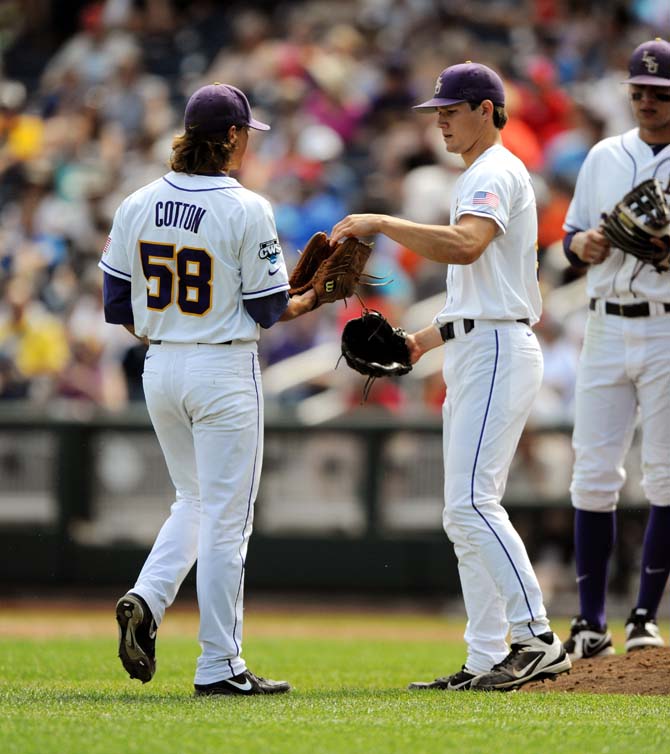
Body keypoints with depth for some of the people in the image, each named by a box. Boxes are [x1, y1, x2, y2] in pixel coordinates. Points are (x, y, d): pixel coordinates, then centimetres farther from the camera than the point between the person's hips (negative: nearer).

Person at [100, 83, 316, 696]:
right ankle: (220, 667, 4)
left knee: (194, 500, 22)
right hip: (224, 370, -6)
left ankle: (146, 600, -1)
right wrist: (309, 301, 11)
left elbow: (117, 306, 6)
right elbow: (268, 309, -9)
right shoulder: (247, 210, -14)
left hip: (160, 369, 6)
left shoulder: (138, 205, 1)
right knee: (225, 517, 1)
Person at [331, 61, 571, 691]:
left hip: (498, 351, -11)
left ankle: (537, 638, -20)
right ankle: (486, 662, 9)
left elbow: (465, 246, -31)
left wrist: (381, 224, -28)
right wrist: (431, 336, 18)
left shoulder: (496, 174, -11)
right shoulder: (479, 178, 22)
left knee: (471, 502, -18)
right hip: (472, 353, 11)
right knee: (466, 510, 9)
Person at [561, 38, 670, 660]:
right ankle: (590, 626, 4)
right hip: (606, 326, 4)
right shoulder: (604, 158, 13)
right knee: (593, 474, 0)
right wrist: (584, 244, -5)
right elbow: (573, 241, 17)